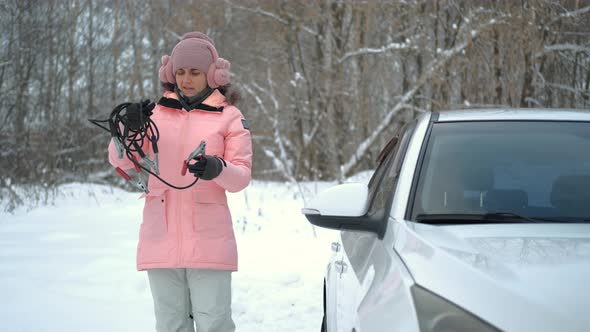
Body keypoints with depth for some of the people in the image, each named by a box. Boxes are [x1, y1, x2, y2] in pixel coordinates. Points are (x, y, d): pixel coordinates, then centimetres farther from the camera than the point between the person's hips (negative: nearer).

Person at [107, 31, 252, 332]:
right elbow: (121, 161, 5)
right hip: (161, 237, 3)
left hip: (208, 238, -3)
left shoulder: (229, 116, 4)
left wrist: (217, 169, -22)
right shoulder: (157, 113, 11)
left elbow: (241, 177, 0)